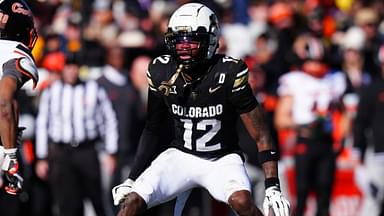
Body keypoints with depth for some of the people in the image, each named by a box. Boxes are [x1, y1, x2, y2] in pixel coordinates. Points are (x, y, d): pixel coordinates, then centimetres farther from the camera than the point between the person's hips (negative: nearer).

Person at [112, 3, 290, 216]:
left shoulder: (228, 74, -19)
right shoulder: (161, 73, -7)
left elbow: (260, 136, -15)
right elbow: (153, 129, 9)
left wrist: (273, 188, -24)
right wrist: (131, 178, 6)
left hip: (222, 159, -3)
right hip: (180, 156, 3)